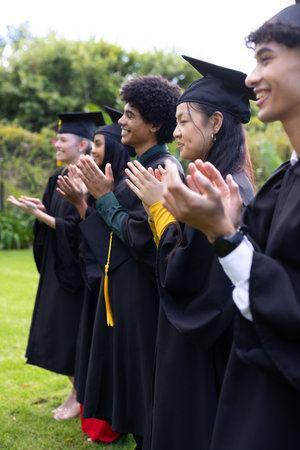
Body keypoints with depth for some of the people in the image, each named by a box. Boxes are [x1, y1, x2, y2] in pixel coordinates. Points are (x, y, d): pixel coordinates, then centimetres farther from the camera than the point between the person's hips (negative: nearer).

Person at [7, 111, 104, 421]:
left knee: (74, 328, -1)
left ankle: (80, 397, 13)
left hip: (76, 267, -9)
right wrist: (39, 209, -6)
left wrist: (41, 215, -23)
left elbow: (78, 228, -20)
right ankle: (76, 392, 25)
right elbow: (54, 217, 13)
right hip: (56, 267, 9)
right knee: (61, 330, 13)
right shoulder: (59, 178, 11)